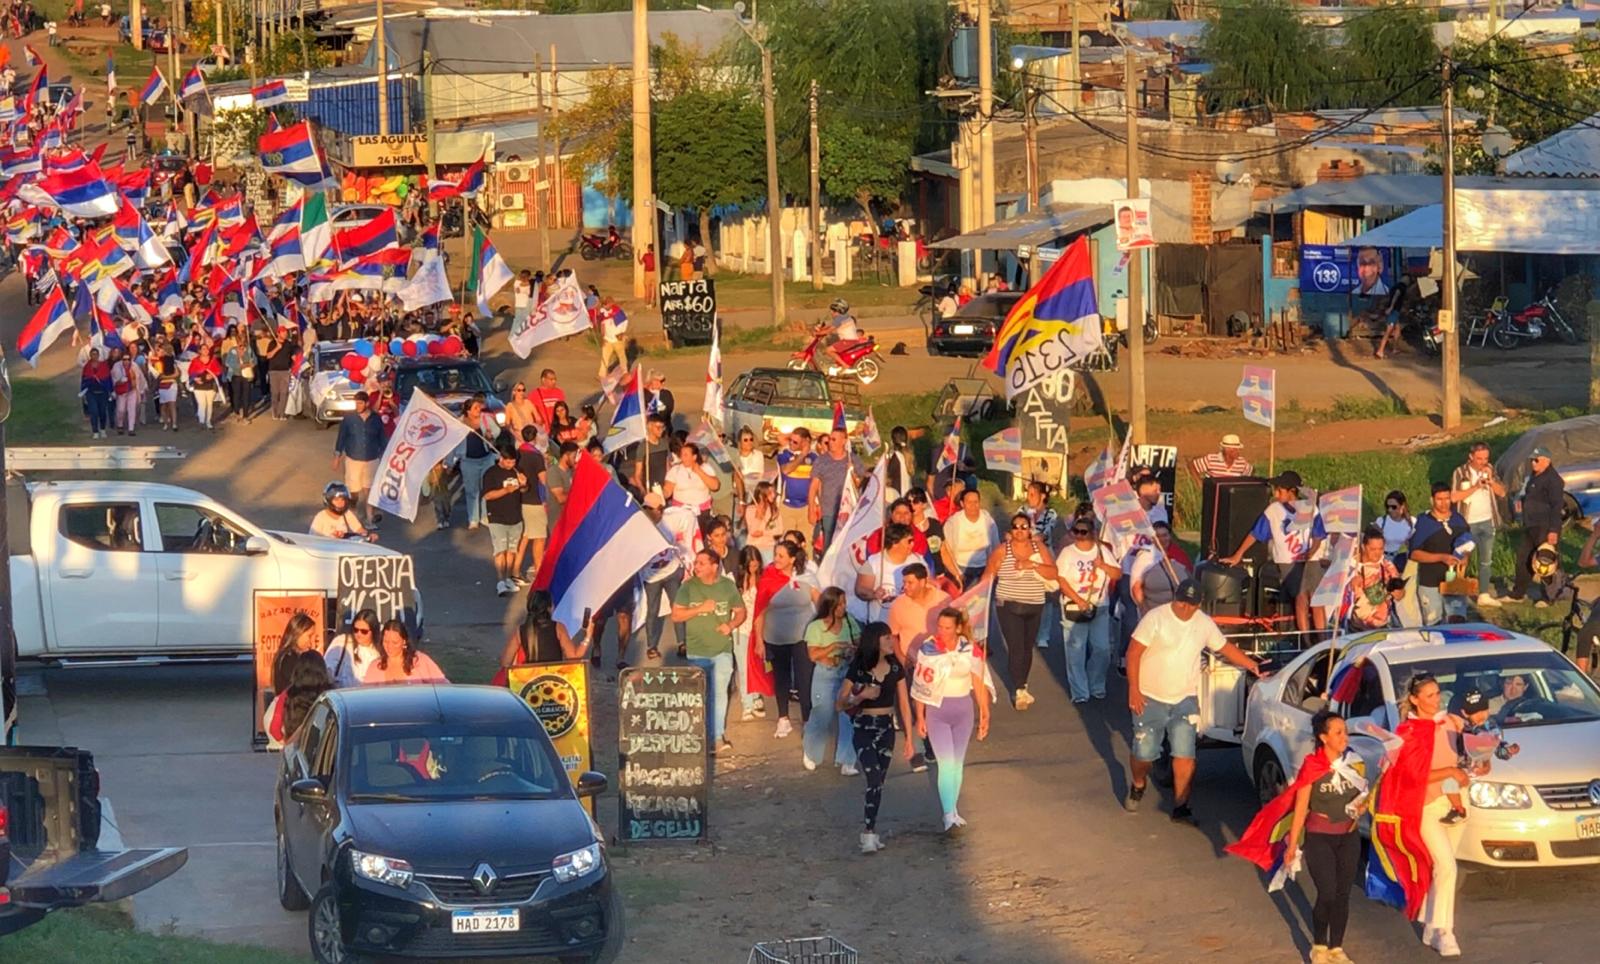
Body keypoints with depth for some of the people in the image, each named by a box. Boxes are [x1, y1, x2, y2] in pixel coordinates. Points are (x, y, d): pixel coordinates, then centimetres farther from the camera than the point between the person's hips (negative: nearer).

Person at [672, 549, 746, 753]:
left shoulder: (727, 586, 2)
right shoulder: (688, 587, -2)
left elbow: (740, 611, 10)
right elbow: (676, 615, -4)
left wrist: (731, 625, -10)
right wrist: (700, 609, -15)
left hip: (722, 650, 0)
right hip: (696, 651, 0)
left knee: (719, 693, -3)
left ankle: (718, 737, 1)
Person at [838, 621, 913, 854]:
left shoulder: (895, 668, 1)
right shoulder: (858, 669, -10)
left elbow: (903, 703, 5)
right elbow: (839, 704, -7)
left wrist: (909, 738, 3)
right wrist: (861, 696, -25)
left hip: (886, 729, 4)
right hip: (863, 728, -4)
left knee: (878, 783, 8)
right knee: (874, 781, -13)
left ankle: (869, 831, 19)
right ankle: (869, 835, -9)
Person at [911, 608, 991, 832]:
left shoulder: (969, 650, -6)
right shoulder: (927, 649, -11)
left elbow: (979, 684, 1)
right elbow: (920, 687, -6)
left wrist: (984, 714, 1)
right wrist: (920, 718, -4)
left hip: (963, 710, 3)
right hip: (937, 711, -3)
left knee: (958, 763, 13)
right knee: (946, 763, -12)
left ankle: (953, 810, 26)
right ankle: (948, 815, -13)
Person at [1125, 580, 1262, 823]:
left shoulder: (1204, 623, 4)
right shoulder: (1156, 618, -11)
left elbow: (1224, 647, 20)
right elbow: (1133, 653, -11)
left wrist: (1252, 666, 19)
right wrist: (1134, 689, -16)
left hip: (1185, 700, 3)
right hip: (1150, 700, -3)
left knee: (1185, 755, -8)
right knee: (1144, 753, 3)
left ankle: (1180, 807, -1)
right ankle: (1137, 787, 34)